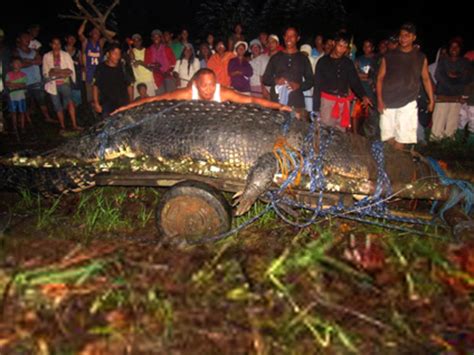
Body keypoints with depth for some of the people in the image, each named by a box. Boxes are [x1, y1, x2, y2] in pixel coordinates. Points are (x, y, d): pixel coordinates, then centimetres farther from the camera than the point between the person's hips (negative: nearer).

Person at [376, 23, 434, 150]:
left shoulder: (421, 58, 8)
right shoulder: (389, 56, 6)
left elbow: (426, 79, 12)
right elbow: (380, 78, 5)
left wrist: (431, 99, 3)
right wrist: (379, 100, -4)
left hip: (408, 103, 0)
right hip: (388, 103, 1)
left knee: (401, 139, -7)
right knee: (389, 137, 2)